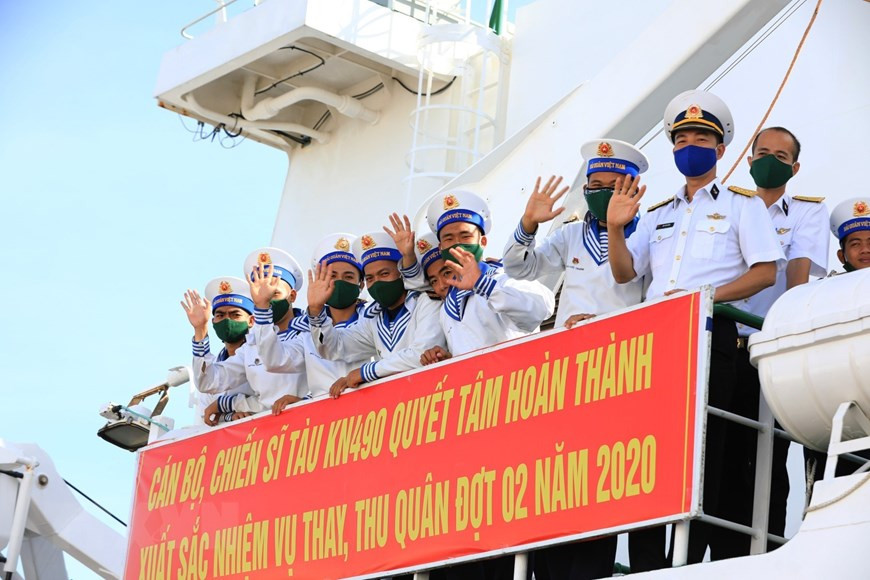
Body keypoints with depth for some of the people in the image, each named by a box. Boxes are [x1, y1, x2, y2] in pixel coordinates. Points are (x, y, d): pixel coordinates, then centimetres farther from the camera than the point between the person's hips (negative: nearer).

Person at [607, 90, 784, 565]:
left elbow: (766, 272, -1)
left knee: (702, 450, -12)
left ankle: (691, 562, -13)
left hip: (711, 334, -5)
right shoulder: (658, 215, 26)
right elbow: (624, 273, 17)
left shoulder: (742, 205, 11)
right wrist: (615, 229, -1)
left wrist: (704, 296, -13)